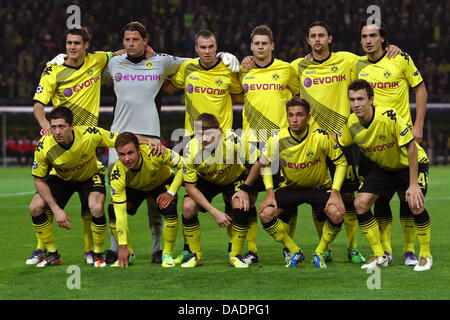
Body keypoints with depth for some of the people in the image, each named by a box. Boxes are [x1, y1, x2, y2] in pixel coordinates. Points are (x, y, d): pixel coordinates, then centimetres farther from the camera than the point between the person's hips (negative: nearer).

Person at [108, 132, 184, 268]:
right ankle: (129, 254, 0)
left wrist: (171, 193, -31)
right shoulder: (117, 175, -35)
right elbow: (120, 212, -35)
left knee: (170, 209, -30)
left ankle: (167, 255, -9)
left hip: (162, 182, -1)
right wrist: (123, 247, -37)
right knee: (113, 211, -22)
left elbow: (182, 165, -22)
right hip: (133, 188, 1)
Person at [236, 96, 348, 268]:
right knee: (266, 214, -22)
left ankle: (320, 253, -2)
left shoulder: (321, 137, -21)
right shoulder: (277, 139, -17)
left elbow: (341, 162, -9)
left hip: (319, 187, -2)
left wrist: (335, 193, -19)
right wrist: (270, 193, -10)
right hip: (290, 188, 2)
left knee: (336, 214, -30)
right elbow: (265, 164, 1)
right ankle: (295, 252, 0)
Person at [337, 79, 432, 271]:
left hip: (410, 163, -5)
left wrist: (413, 185, -28)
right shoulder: (351, 124, -18)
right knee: (360, 203, -12)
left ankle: (426, 256, -2)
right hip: (382, 167, 5)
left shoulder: (389, 117, -33)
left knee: (415, 204, -25)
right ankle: (379, 256, 3)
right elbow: (337, 142, 3)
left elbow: (412, 148, -26)